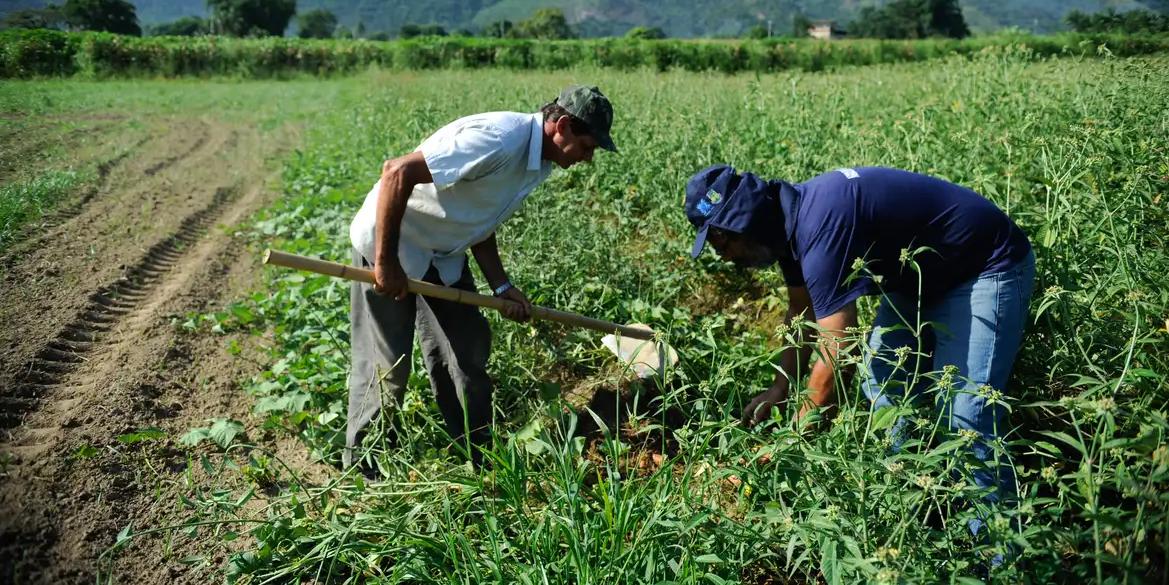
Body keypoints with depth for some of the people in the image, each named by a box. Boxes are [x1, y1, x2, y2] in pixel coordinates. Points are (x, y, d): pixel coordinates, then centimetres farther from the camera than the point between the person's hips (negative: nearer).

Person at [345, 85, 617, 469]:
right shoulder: (500, 139, -30)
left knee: (469, 351, 8)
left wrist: (500, 286, 1)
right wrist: (385, 262, -28)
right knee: (386, 365, -1)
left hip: (443, 255, 9)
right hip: (388, 245, -9)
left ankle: (477, 455, 22)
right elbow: (397, 172, -32)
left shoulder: (539, 162, 1)